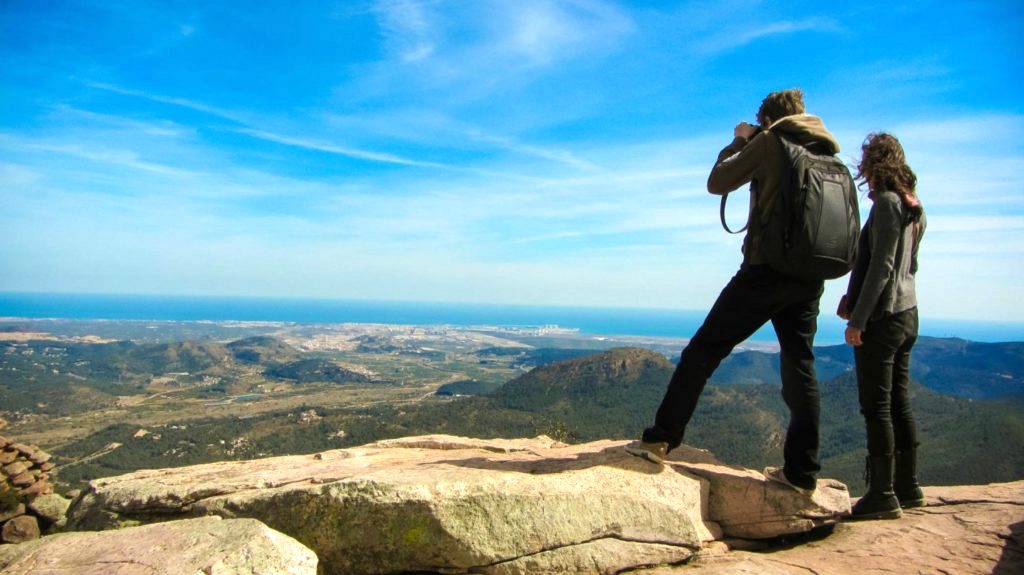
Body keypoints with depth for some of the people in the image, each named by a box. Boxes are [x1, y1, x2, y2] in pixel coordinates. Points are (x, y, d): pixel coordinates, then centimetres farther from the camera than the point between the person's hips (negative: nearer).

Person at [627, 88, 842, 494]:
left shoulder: (770, 142, -2)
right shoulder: (830, 152, 16)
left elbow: (717, 182, 1)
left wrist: (739, 142, 17)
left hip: (766, 268, -6)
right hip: (810, 277, 6)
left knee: (703, 350, 0)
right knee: (800, 369, 8)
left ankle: (661, 439, 1)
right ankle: (801, 472, 10)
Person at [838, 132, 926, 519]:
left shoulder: (887, 203, -13)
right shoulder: (914, 208, 15)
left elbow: (881, 266, -19)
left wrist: (858, 319, -18)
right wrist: (854, 297, 16)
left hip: (882, 317, -9)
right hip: (907, 314, 9)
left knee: (877, 407, -4)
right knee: (899, 404, 14)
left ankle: (882, 495, 1)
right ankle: (908, 487, 22)